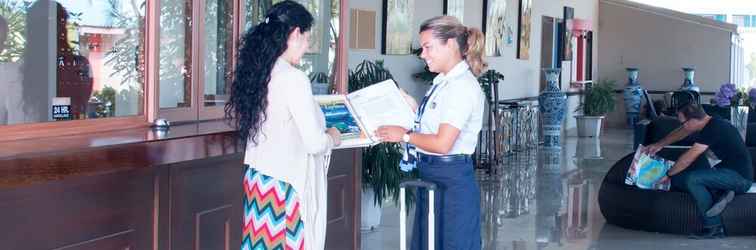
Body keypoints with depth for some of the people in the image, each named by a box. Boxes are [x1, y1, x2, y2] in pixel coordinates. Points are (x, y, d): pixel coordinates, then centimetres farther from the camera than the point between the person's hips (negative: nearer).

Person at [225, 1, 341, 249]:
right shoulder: (293, 78, -18)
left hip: (258, 178, 8)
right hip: (287, 185, -8)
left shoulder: (255, 72, 5)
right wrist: (332, 137, 3)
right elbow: (314, 144, -17)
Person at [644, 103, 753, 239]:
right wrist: (659, 145, 19)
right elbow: (681, 133, 22)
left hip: (740, 178, -9)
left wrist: (667, 174, -7)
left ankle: (714, 228, -18)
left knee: (692, 179, -27)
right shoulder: (709, 122, 4)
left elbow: (687, 159, -19)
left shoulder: (712, 130, -23)